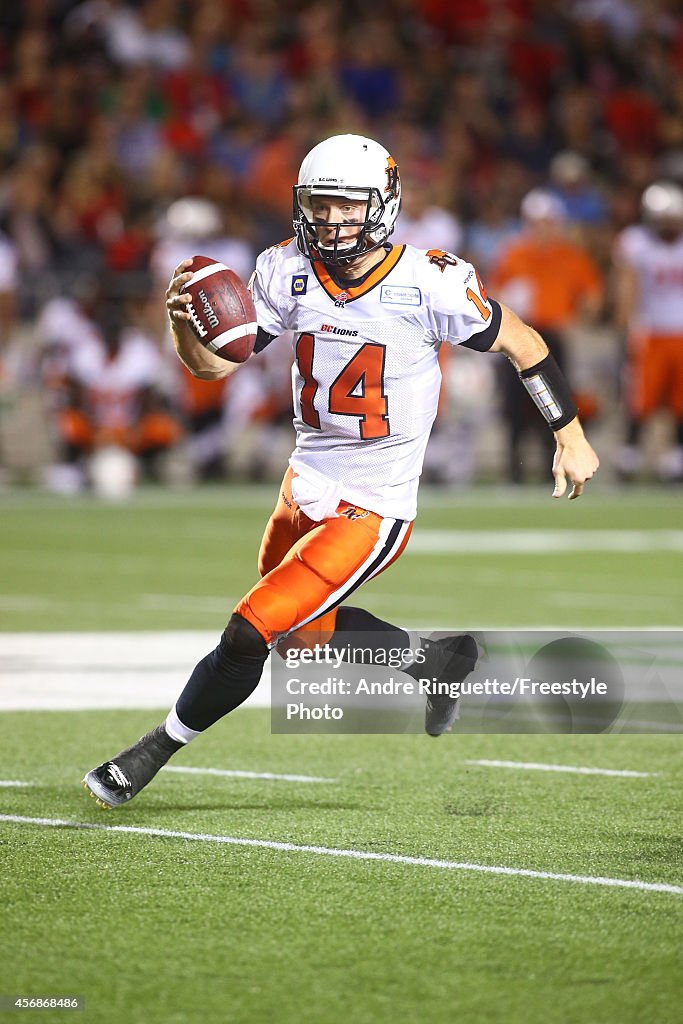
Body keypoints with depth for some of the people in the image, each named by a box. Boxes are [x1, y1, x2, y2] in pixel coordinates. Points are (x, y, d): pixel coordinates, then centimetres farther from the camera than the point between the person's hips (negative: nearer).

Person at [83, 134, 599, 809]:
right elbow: (212, 363, -3)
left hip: (371, 512, -7)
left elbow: (520, 343, -4)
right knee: (307, 635, 25)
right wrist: (184, 319, -25)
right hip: (306, 488, 7)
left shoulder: (429, 283, -19)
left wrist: (571, 439, 2)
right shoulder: (289, 273, -5)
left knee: (249, 634, -11)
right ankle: (437, 660, 42)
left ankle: (155, 751, 9)